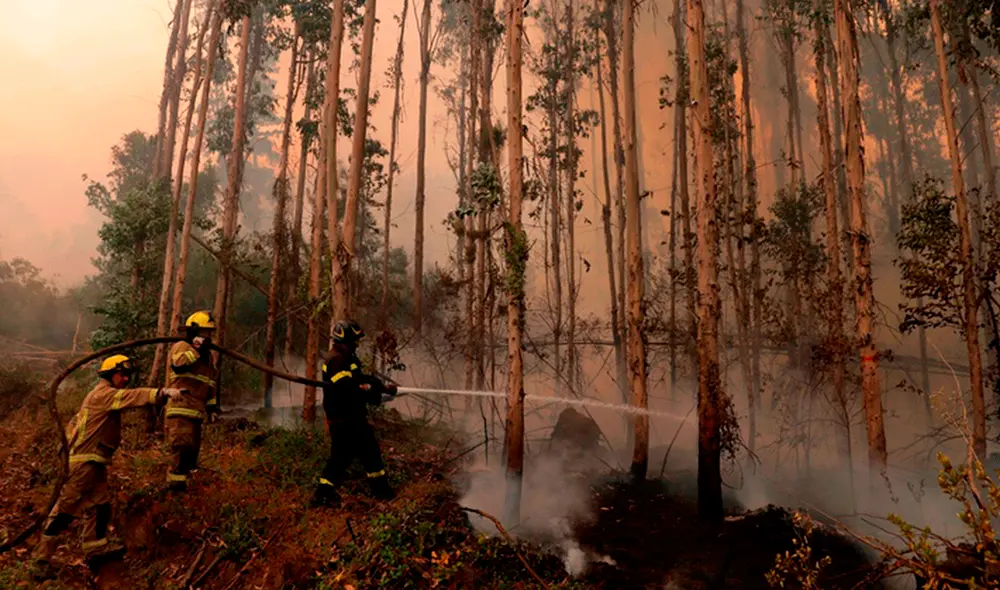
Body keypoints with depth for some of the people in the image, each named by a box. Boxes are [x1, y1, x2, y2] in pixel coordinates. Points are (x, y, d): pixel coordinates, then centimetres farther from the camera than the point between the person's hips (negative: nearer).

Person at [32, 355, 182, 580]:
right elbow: (134, 396, -31)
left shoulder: (105, 395, 16)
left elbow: (75, 423, 21)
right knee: (65, 509, -3)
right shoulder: (104, 394, -14)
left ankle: (96, 548, 21)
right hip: (84, 462, -10)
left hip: (95, 463, 10)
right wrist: (164, 392, -42)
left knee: (101, 503, 13)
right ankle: (42, 560, 5)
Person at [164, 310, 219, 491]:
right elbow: (178, 365, -27)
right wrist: (196, 349, -24)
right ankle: (176, 482, -9)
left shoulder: (206, 353, 22)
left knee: (193, 449, 12)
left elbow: (210, 381, 27)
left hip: (196, 410, 9)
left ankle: (176, 481, 23)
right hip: (179, 408, -9)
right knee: (183, 446, -18)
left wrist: (211, 401, 18)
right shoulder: (182, 346, -4)